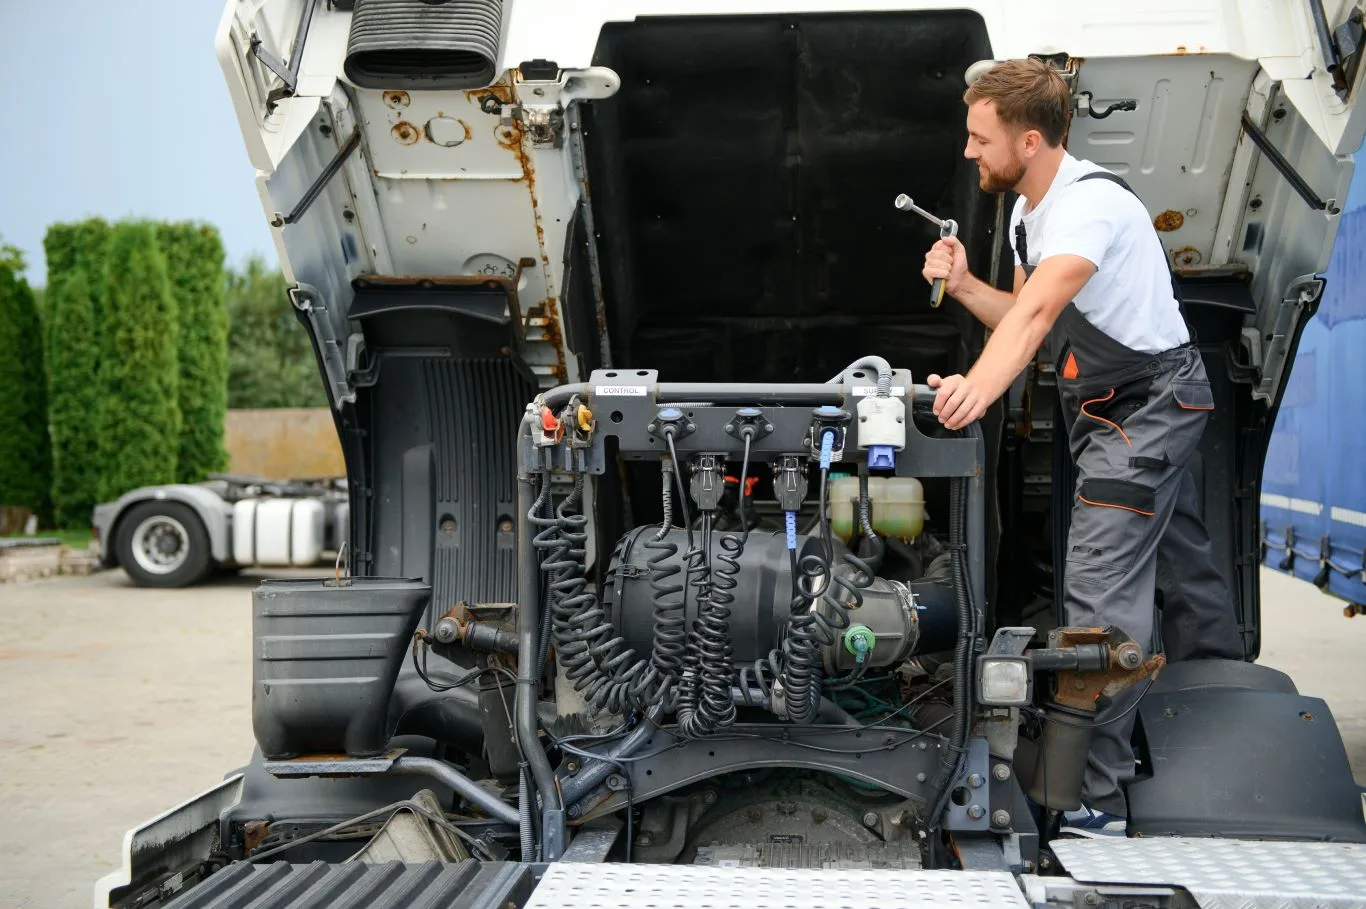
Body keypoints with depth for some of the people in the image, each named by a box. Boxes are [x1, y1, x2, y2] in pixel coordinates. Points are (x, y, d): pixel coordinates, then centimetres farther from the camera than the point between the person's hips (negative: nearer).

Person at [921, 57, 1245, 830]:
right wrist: (964, 285, -6)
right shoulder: (1028, 212, 5)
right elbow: (1035, 322, 11)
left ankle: (1096, 799, -14)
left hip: (1151, 403, -10)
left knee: (1101, 592, -15)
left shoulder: (1091, 203, -26)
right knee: (1180, 557, 24)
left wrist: (978, 389, -57)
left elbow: (1038, 310, -43)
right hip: (1112, 409, 10)